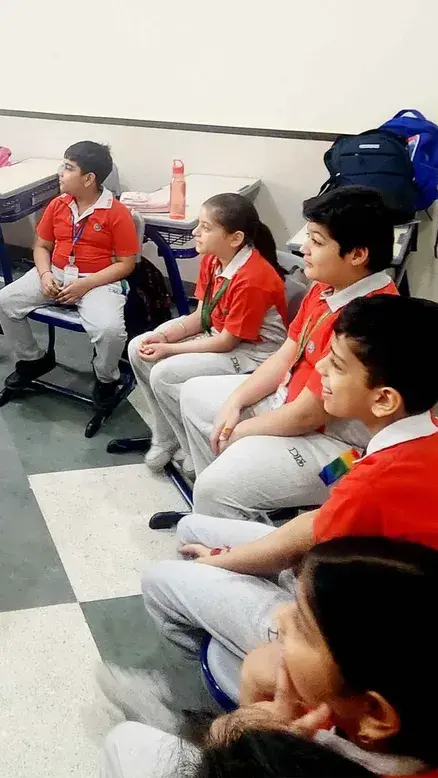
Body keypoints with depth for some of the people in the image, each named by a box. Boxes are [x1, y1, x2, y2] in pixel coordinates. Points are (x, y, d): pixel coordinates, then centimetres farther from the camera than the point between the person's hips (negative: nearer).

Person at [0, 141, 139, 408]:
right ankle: (33, 359, 14)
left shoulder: (117, 212, -11)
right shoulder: (57, 205, 5)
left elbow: (126, 264, -10)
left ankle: (107, 378, 1)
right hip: (56, 274, 6)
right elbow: (42, 246, 13)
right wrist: (45, 275, -9)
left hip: (98, 280, -5)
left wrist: (85, 285, -19)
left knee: (110, 329, -33)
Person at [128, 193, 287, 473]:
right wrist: (163, 336, -12)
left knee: (164, 375, -22)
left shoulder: (252, 280, -29)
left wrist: (169, 349, -18)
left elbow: (227, 342, -22)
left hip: (251, 354, -9)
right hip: (219, 334, 9)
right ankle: (166, 437, 10)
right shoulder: (212, 260, -3)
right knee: (138, 349, -1)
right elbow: (200, 316, 5)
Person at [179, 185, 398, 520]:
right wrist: (234, 403, -3)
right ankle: (221, 508, 26)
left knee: (215, 488, -25)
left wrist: (241, 431, -10)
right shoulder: (327, 287, -1)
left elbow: (305, 416, -26)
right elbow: (285, 357, 8)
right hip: (293, 399, 11)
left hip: (333, 442, -11)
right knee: (195, 395, 19)